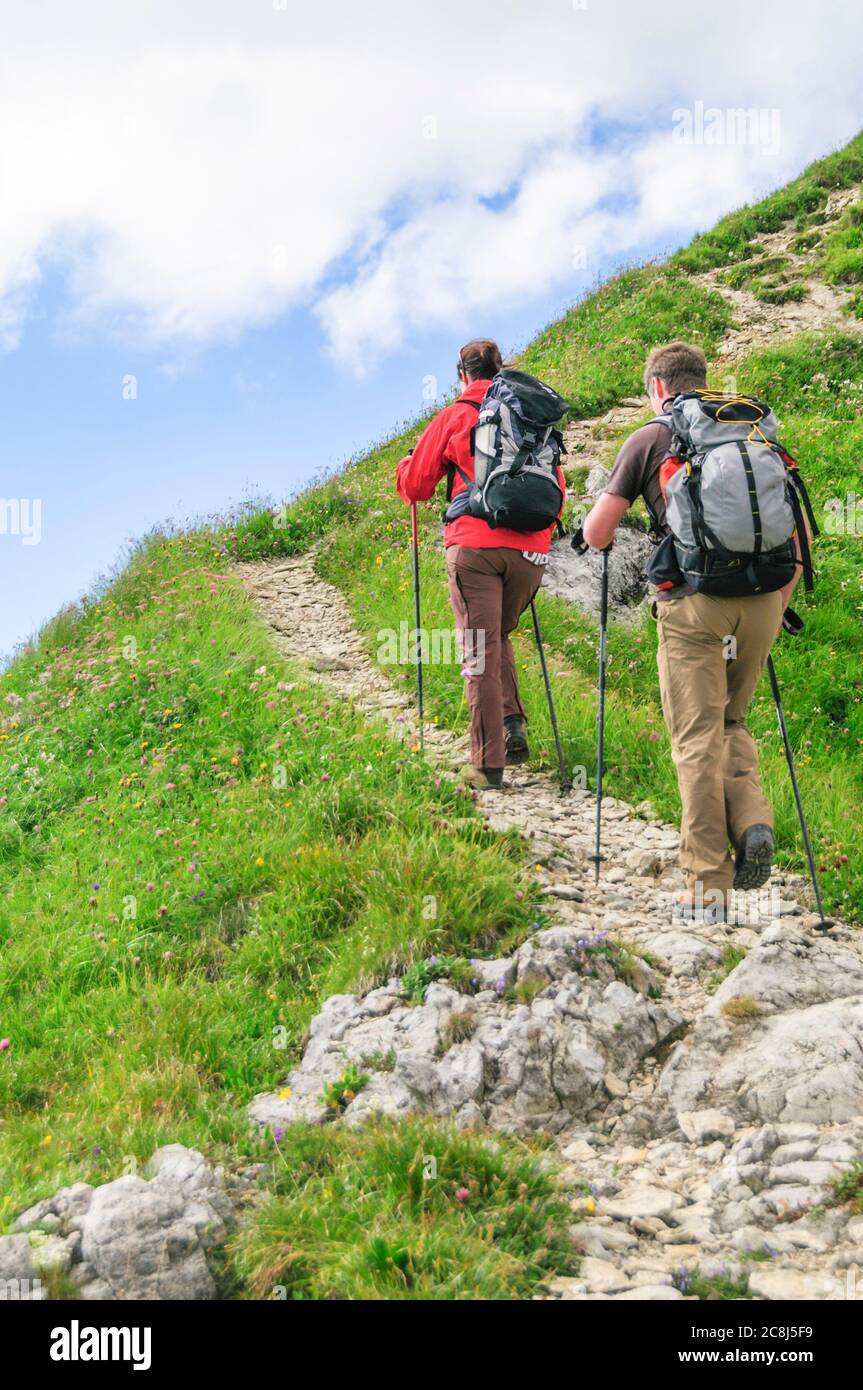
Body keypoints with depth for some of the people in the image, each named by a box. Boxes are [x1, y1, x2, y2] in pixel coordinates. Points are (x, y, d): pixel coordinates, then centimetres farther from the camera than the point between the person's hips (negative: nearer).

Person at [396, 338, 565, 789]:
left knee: (479, 652, -1)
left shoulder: (454, 417, 5)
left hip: (475, 547, -3)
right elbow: (556, 488, 19)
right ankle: (514, 726, 6)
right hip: (530, 549, 4)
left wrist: (408, 464, 32)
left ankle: (488, 764, -2)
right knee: (499, 636, 23)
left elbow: (413, 486, 10)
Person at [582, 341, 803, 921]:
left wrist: (609, 535, 26)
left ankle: (708, 886, 1)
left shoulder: (650, 439, 5)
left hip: (694, 603, -4)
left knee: (699, 740, 1)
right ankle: (754, 821, -1)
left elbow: (595, 533, 2)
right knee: (732, 722, 22)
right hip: (760, 599, 4)